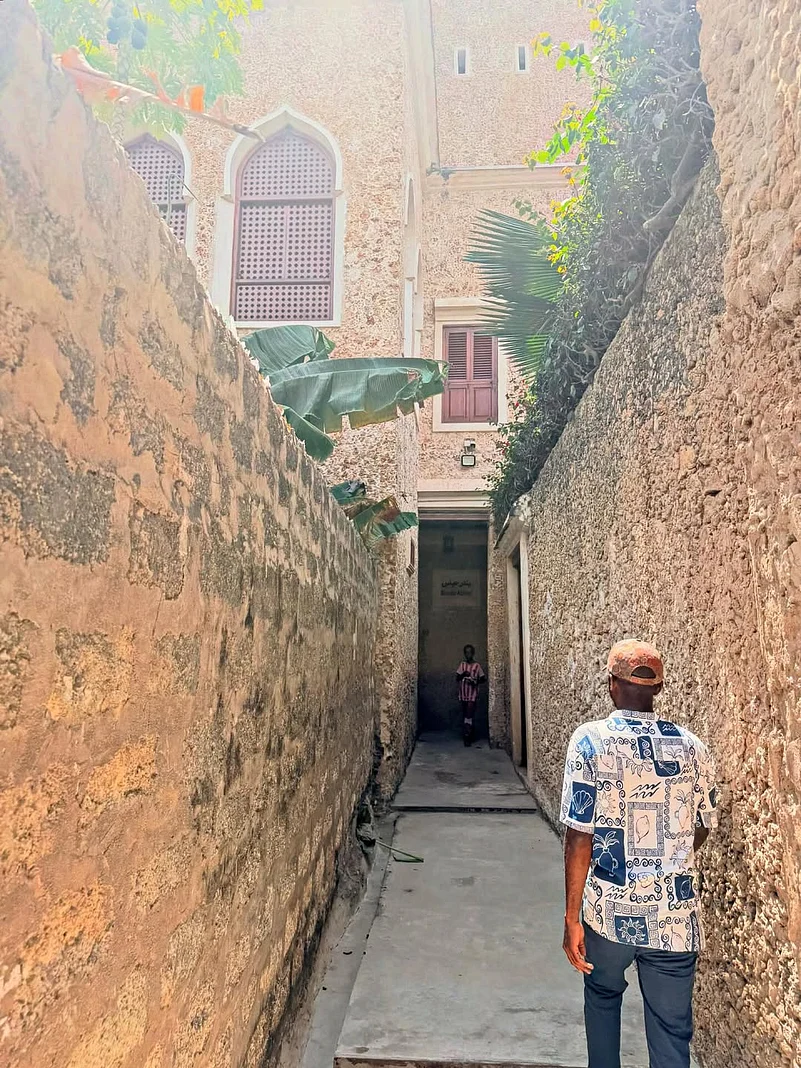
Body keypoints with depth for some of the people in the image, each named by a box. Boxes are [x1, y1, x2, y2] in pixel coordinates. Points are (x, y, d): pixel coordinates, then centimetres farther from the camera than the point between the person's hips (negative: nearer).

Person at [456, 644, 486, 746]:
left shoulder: (477, 665, -1)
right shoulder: (462, 664, 8)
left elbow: (484, 678, 2)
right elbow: (457, 678, 5)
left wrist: (475, 682, -15)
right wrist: (463, 674, -16)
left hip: (473, 694, -4)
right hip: (463, 693, 4)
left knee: (470, 715, -11)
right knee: (465, 715, 9)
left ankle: (469, 737, -8)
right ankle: (465, 735, 19)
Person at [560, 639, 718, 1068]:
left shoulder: (591, 741, -14)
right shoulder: (691, 747, -4)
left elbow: (580, 836, -15)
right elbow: (702, 828, 10)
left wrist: (572, 917, -7)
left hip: (610, 910, -1)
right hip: (676, 916, 2)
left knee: (603, 993, 28)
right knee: (672, 1030, 15)